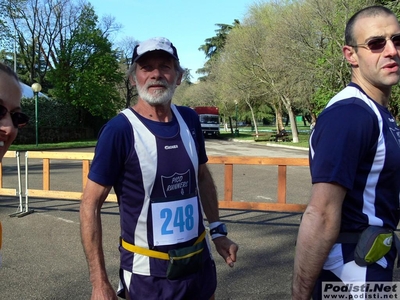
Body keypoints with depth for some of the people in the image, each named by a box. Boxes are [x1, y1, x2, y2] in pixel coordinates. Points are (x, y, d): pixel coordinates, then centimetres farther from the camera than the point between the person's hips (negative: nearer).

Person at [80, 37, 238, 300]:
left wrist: (218, 231, 10)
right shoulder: (120, 129, -16)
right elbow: (90, 204, -14)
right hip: (148, 271, -4)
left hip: (200, 261, 5)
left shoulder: (189, 119, -1)